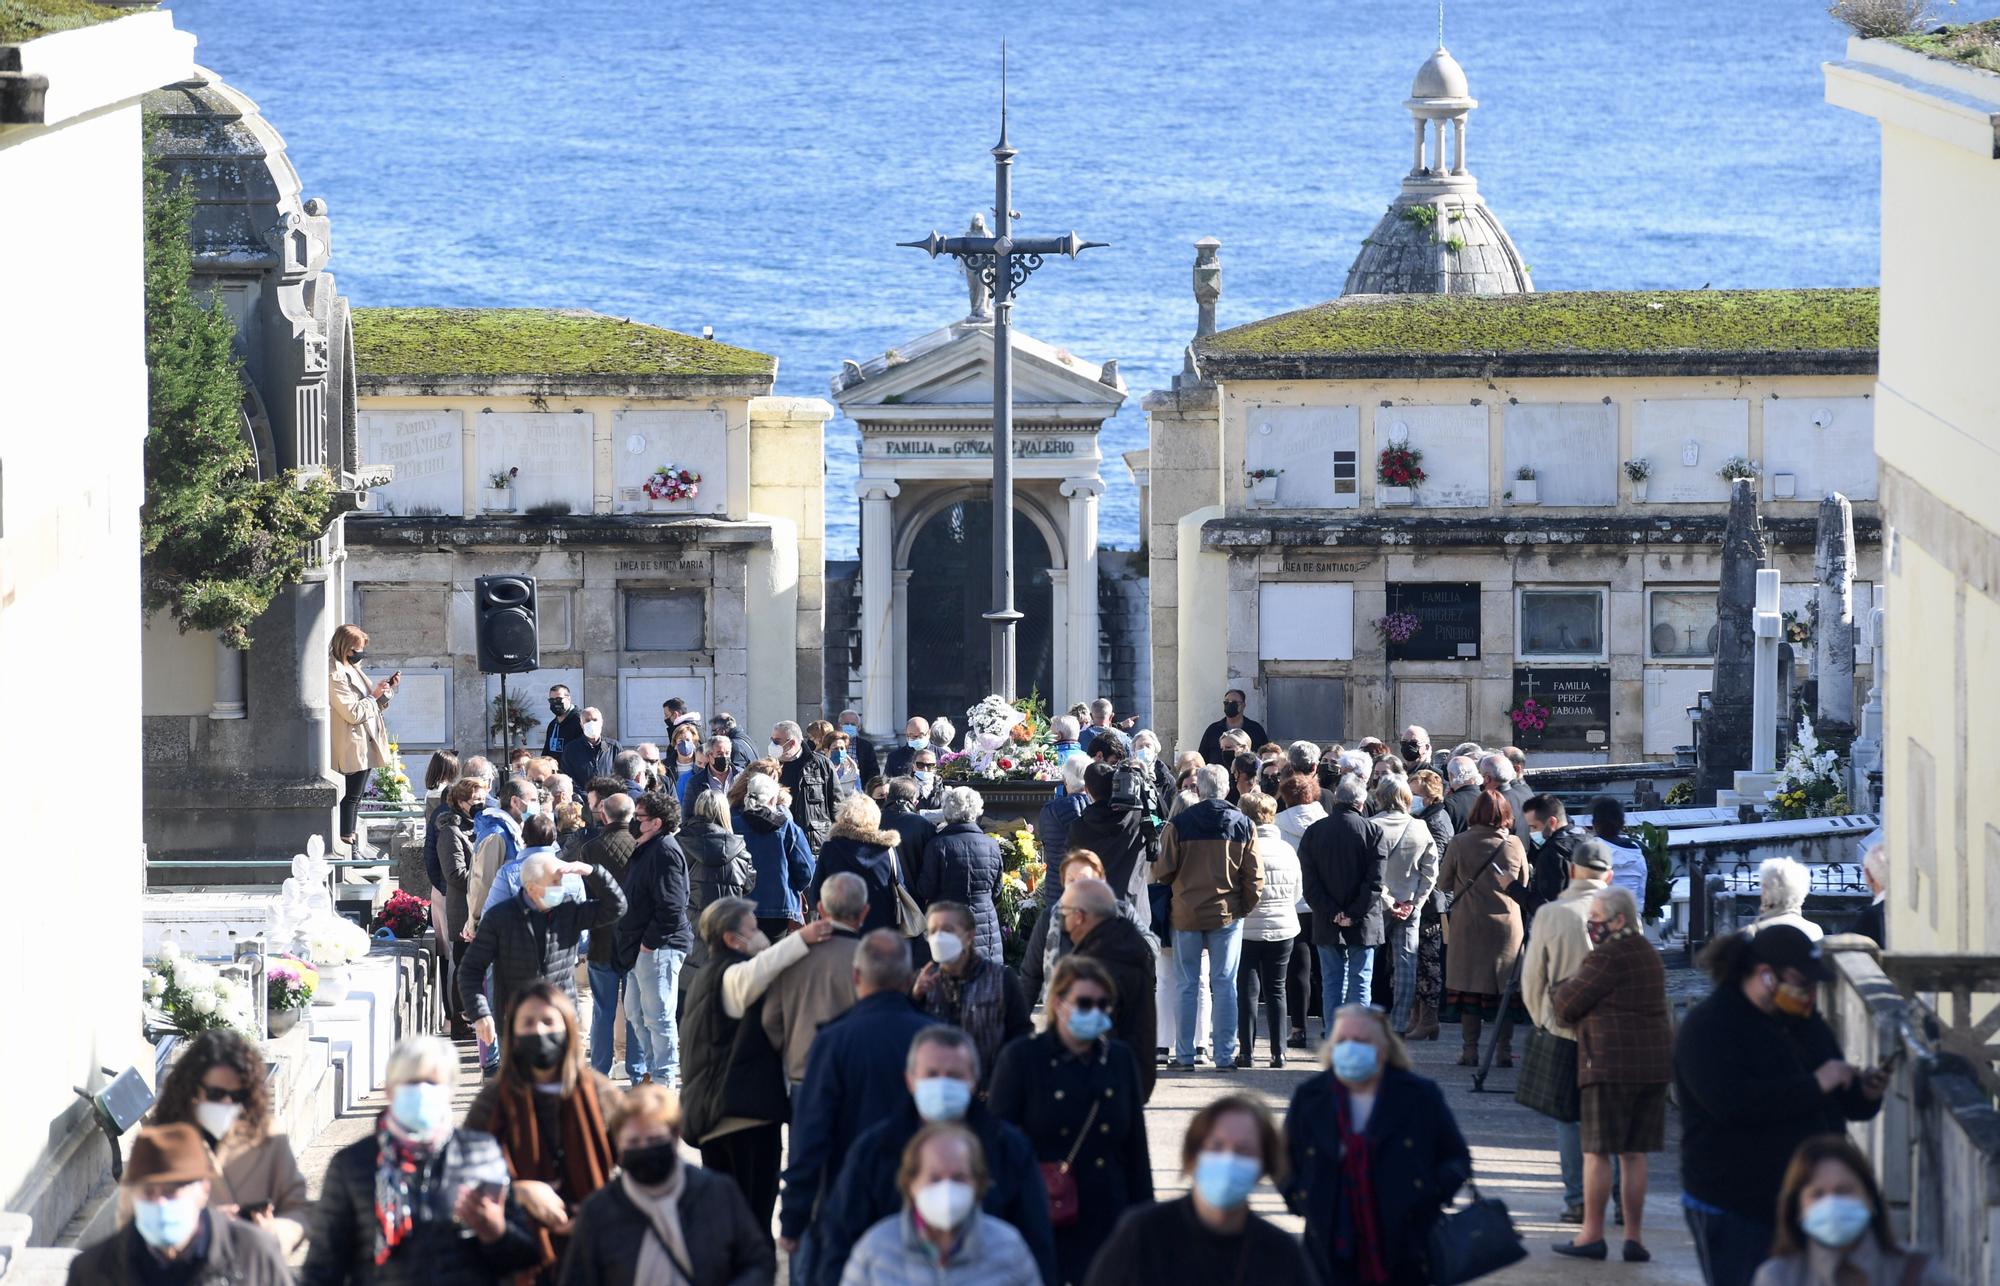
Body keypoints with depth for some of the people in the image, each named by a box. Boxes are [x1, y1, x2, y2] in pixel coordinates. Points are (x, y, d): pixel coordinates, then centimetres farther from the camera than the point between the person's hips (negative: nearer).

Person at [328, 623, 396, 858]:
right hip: (352, 748, -10)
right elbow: (353, 713, -22)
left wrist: (387, 689, 8)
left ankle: (354, 844, 19)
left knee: (354, 798, 14)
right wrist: (373, 696, -13)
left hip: (364, 747, 10)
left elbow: (375, 706, 22)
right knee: (351, 796, -7)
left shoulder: (352, 670, 15)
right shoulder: (336, 676, -17)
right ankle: (347, 845, -4)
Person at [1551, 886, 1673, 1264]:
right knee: (1634, 1153, 10)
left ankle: (1592, 1235, 2)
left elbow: (1567, 1004, -10)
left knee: (1597, 1151, 0)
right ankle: (1634, 1236, 8)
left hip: (1610, 1064, -8)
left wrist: (1566, 987, 13)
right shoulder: (1649, 954, 16)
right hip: (1655, 1061, 8)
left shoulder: (1607, 957, -12)